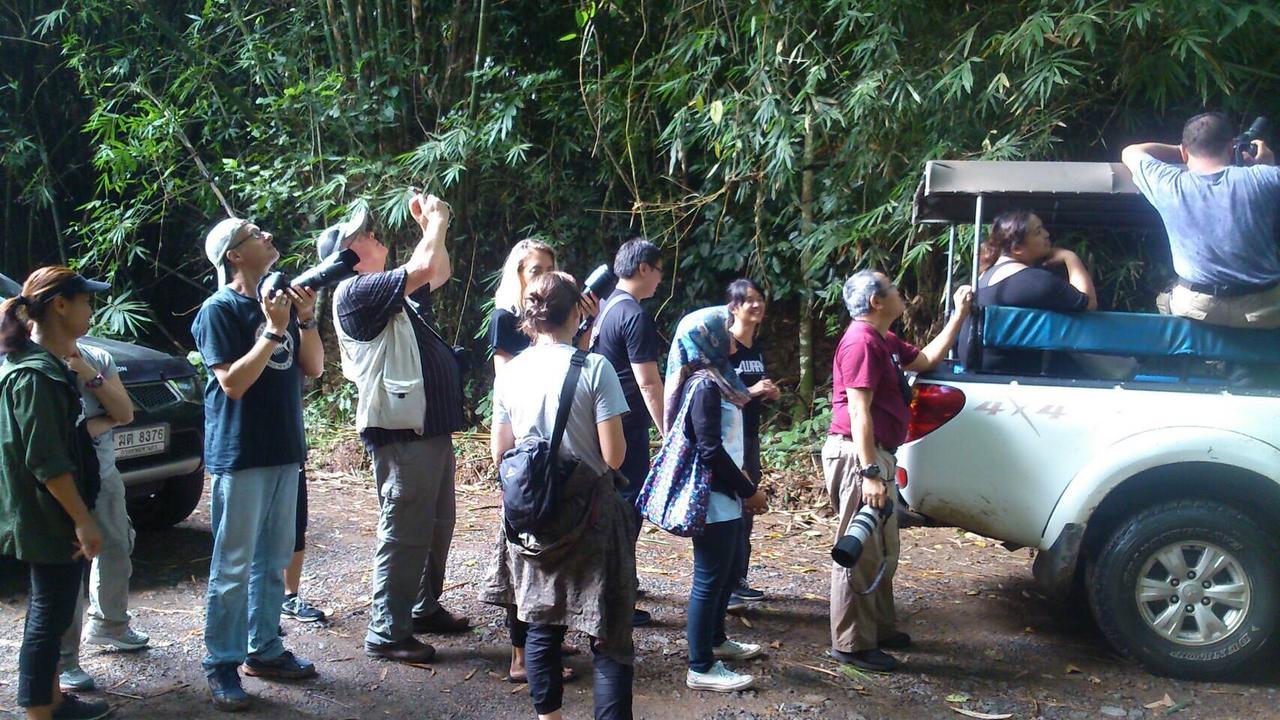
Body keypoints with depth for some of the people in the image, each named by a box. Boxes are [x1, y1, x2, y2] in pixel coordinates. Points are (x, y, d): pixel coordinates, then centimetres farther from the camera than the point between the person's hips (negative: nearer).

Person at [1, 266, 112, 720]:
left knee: (53, 609, 18)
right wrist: (83, 520, -22)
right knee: (50, 613, -1)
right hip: (49, 517, -10)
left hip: (50, 516, 10)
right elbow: (46, 461, -24)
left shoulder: (46, 364, 11)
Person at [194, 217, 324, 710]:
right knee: (233, 567, -3)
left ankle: (264, 649, 25)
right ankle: (220, 667, 7)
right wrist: (273, 332, -20)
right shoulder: (220, 309, -9)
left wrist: (306, 320, -6)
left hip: (284, 452, 7)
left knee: (273, 561, 14)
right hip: (239, 457, -7)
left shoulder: (278, 301, 11)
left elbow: (313, 368, 9)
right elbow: (233, 382, -18)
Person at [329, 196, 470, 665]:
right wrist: (437, 222, -2)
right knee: (404, 533, -6)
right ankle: (387, 633, 2)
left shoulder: (390, 293, 18)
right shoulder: (355, 292, -12)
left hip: (431, 428, 10)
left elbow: (439, 274, 29)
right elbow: (423, 267, -19)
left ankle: (424, 608, 33)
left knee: (437, 526, 19)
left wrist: (429, 226, 19)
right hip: (401, 433, -10)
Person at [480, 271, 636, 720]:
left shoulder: (510, 372, 0)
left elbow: (500, 451, 6)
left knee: (541, 625, 16)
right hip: (587, 514, -4)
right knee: (606, 633, 2)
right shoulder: (594, 368, -14)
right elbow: (614, 456, -14)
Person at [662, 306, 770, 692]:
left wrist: (743, 487, 15)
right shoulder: (706, 385, -18)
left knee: (729, 572, 21)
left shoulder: (715, 379, 12)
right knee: (710, 579, -3)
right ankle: (702, 668, 5)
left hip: (724, 496, 10)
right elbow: (710, 450, -22)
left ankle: (715, 639, 37)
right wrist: (749, 490, -14)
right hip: (713, 499, -10)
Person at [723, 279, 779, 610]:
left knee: (746, 511, 13)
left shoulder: (758, 346, 14)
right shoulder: (724, 344, -12)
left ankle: (738, 579, 22)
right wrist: (750, 391, -23)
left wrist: (769, 394, 6)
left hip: (751, 435, 9)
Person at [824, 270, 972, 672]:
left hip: (876, 456, 11)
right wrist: (870, 472, -26)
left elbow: (927, 359, 30)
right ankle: (852, 644, 1)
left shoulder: (884, 342, 17)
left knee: (881, 550, 19)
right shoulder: (862, 341, -16)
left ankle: (879, 628, 31)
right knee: (860, 552, -6)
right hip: (857, 456, -11)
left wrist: (959, 314, 25)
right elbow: (858, 410, -22)